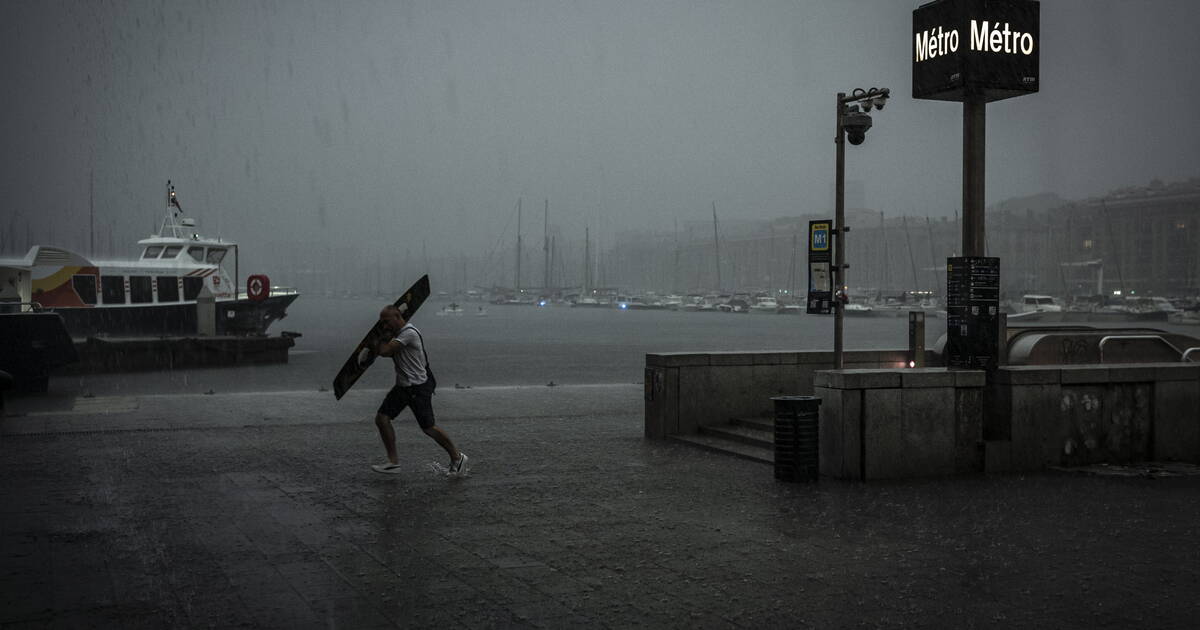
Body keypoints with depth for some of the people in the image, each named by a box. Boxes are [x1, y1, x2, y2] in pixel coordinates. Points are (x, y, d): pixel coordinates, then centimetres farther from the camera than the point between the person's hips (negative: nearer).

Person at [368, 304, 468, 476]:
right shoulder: (397, 333, 13)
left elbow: (384, 351, -23)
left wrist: (383, 339, -4)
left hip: (418, 387, -9)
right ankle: (393, 462, 5)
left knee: (428, 428, -4)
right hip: (402, 386, 9)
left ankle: (457, 457, 13)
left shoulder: (409, 333, -19)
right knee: (382, 418, -1)